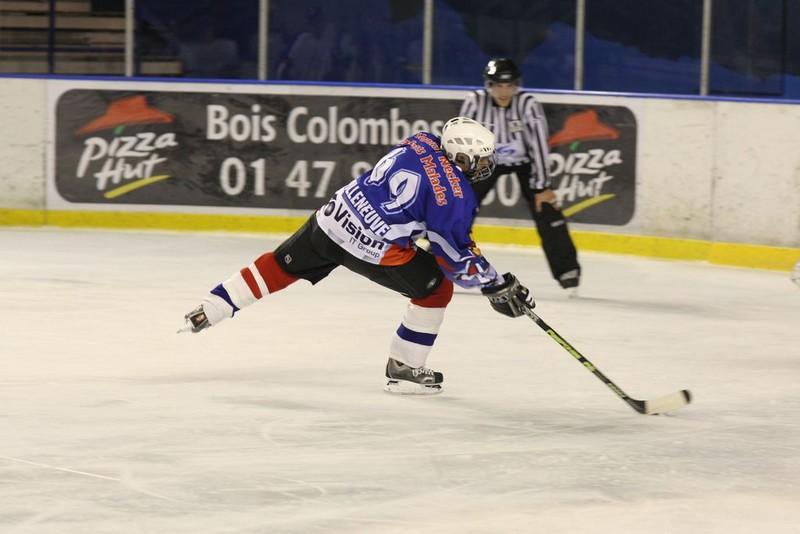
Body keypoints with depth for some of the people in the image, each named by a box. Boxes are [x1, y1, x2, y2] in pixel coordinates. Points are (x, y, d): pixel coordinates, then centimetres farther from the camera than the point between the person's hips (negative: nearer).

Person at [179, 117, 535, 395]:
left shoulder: (421, 142, 7)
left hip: (333, 217, 6)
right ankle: (404, 369, 16)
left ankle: (208, 311, 24)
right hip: (371, 249, -6)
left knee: (279, 266, 23)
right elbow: (457, 260, -7)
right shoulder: (456, 197, -13)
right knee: (436, 287, 12)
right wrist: (497, 287, 3)